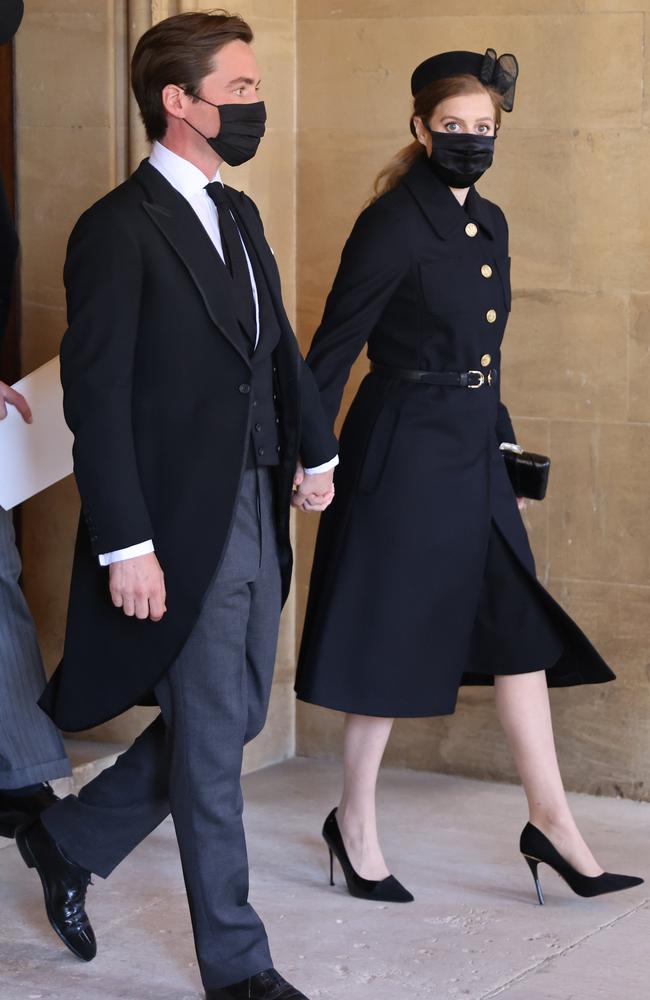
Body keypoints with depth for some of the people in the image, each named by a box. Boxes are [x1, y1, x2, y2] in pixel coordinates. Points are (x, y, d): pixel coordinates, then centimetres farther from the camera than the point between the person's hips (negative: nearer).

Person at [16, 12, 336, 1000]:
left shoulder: (238, 214, 13)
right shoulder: (118, 230, -14)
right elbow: (97, 398, -17)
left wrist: (316, 449, 15)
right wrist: (125, 544, -20)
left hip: (256, 515, 9)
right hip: (185, 530, -8)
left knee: (231, 721, 17)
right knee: (213, 742, 3)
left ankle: (69, 843, 35)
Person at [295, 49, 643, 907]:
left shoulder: (489, 223, 11)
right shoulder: (393, 224, -14)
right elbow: (334, 347, -13)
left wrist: (501, 439, 19)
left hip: (472, 450, 8)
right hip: (404, 451, -8)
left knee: (521, 629, 7)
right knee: (393, 635, 1)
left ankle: (550, 820, 13)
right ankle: (356, 822, 17)